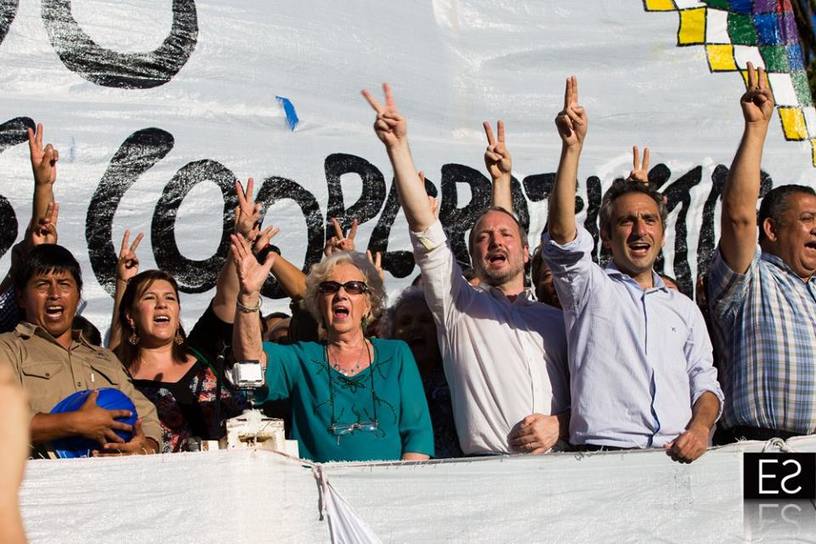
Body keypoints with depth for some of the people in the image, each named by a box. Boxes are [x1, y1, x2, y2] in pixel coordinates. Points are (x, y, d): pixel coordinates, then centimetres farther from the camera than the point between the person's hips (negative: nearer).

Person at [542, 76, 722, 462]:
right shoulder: (590, 287, 13)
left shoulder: (684, 308, 26)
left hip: (679, 456, 3)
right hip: (605, 451, -3)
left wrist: (701, 425, -2)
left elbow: (705, 384, 21)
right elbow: (561, 235, -6)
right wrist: (573, 146, -14)